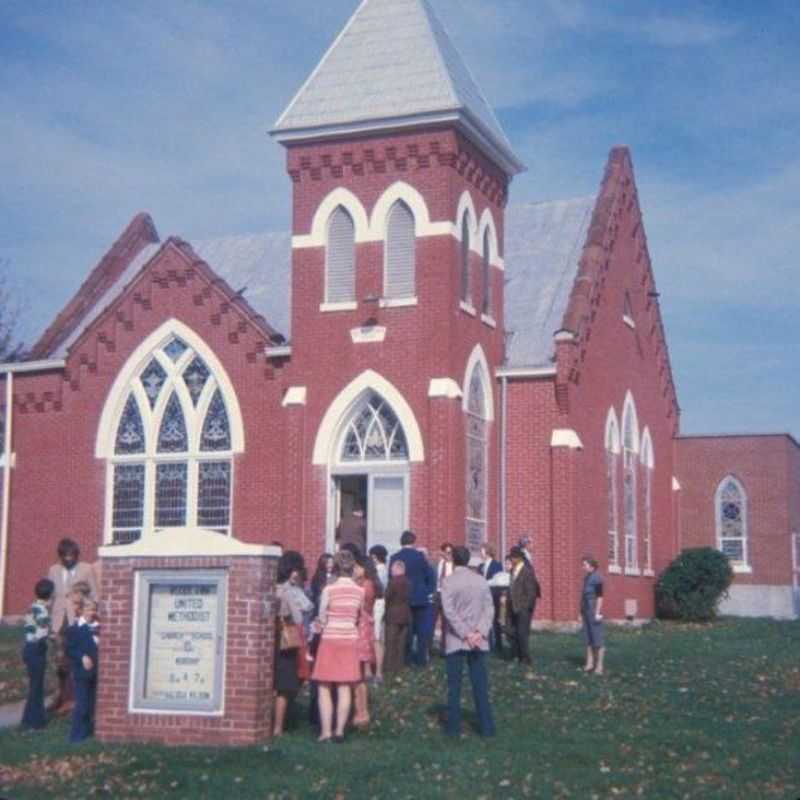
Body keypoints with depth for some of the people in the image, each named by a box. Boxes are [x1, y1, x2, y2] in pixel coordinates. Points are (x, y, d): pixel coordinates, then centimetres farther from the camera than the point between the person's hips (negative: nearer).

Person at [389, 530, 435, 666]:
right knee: (421, 630, 5)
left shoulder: (395, 558, -4)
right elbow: (430, 575, -6)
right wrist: (428, 591, 6)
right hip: (420, 598, -1)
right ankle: (421, 659, 5)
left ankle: (406, 659, 9)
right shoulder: (419, 556, -7)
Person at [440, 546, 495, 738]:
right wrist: (479, 632, -7)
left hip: (455, 641, -3)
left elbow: (449, 611, -14)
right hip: (478, 641, 3)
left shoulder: (449, 582, -7)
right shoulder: (481, 580, 4)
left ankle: (454, 727, 6)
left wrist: (465, 634, -12)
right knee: (480, 684, 6)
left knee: (454, 685, 5)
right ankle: (486, 727, 5)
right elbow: (489, 609, -1)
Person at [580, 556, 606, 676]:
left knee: (598, 638, -6)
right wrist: (581, 612, 18)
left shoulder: (597, 577, -11)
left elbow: (600, 596, -16)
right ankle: (590, 663, 11)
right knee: (588, 638, 8)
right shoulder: (586, 577, 15)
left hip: (594, 611, -9)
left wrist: (598, 612, -20)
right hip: (586, 611, 9)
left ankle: (599, 665, -5)